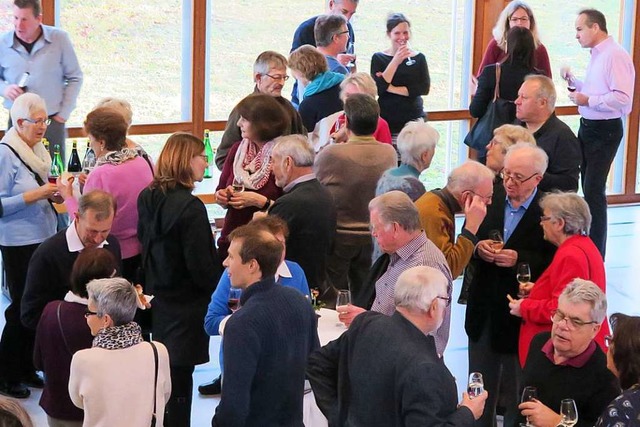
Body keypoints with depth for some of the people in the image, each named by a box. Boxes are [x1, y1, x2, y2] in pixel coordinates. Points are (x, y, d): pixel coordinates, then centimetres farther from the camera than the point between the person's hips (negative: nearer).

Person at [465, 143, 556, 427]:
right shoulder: (489, 198, -1)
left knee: (516, 388, 10)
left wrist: (519, 259, -26)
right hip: (484, 308, 5)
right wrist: (478, 247, -13)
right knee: (481, 384, 19)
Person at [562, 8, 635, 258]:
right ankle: (588, 244, 28)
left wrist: (587, 100, -23)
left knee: (594, 190, -7)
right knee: (588, 186, 16)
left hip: (604, 131, -10)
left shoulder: (615, 56, -19)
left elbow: (622, 98, -26)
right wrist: (573, 81, 10)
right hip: (588, 126, 10)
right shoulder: (596, 55, 12)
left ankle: (596, 254, 1)